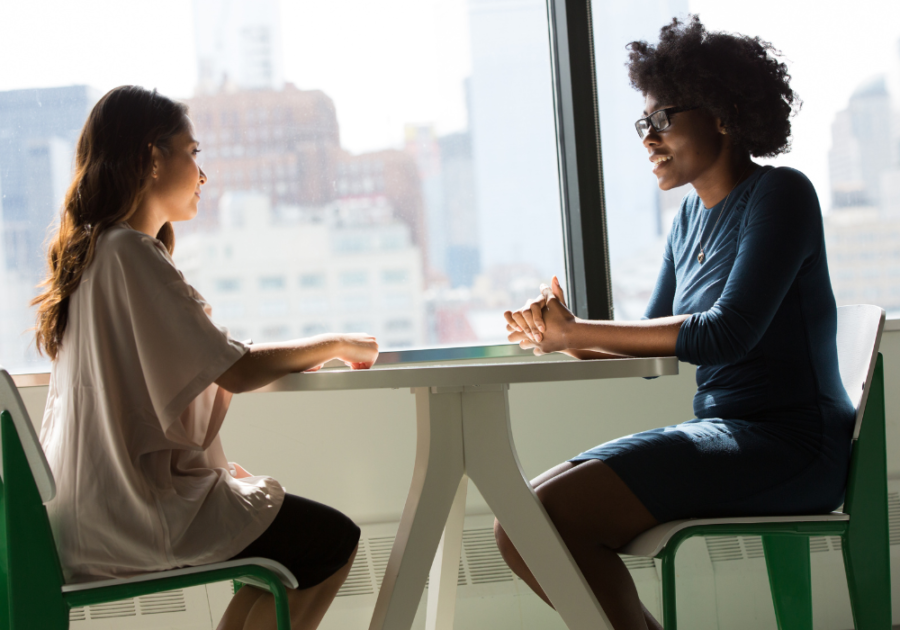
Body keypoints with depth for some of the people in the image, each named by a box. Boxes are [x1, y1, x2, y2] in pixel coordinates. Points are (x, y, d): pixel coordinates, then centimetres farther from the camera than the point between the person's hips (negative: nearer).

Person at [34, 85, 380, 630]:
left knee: (283, 515, 20)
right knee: (334, 540, -1)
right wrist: (334, 345, -5)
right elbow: (234, 372, -19)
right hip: (132, 511, -10)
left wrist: (294, 356, 6)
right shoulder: (131, 253, -18)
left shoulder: (93, 248, 12)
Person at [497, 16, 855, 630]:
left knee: (550, 515, -23)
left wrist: (576, 332, -16)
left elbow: (727, 333, -20)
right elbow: (653, 338, 15)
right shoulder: (694, 213, 16)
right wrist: (567, 335, -6)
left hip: (788, 445, -8)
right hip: (722, 433, 8)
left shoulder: (780, 196, -8)